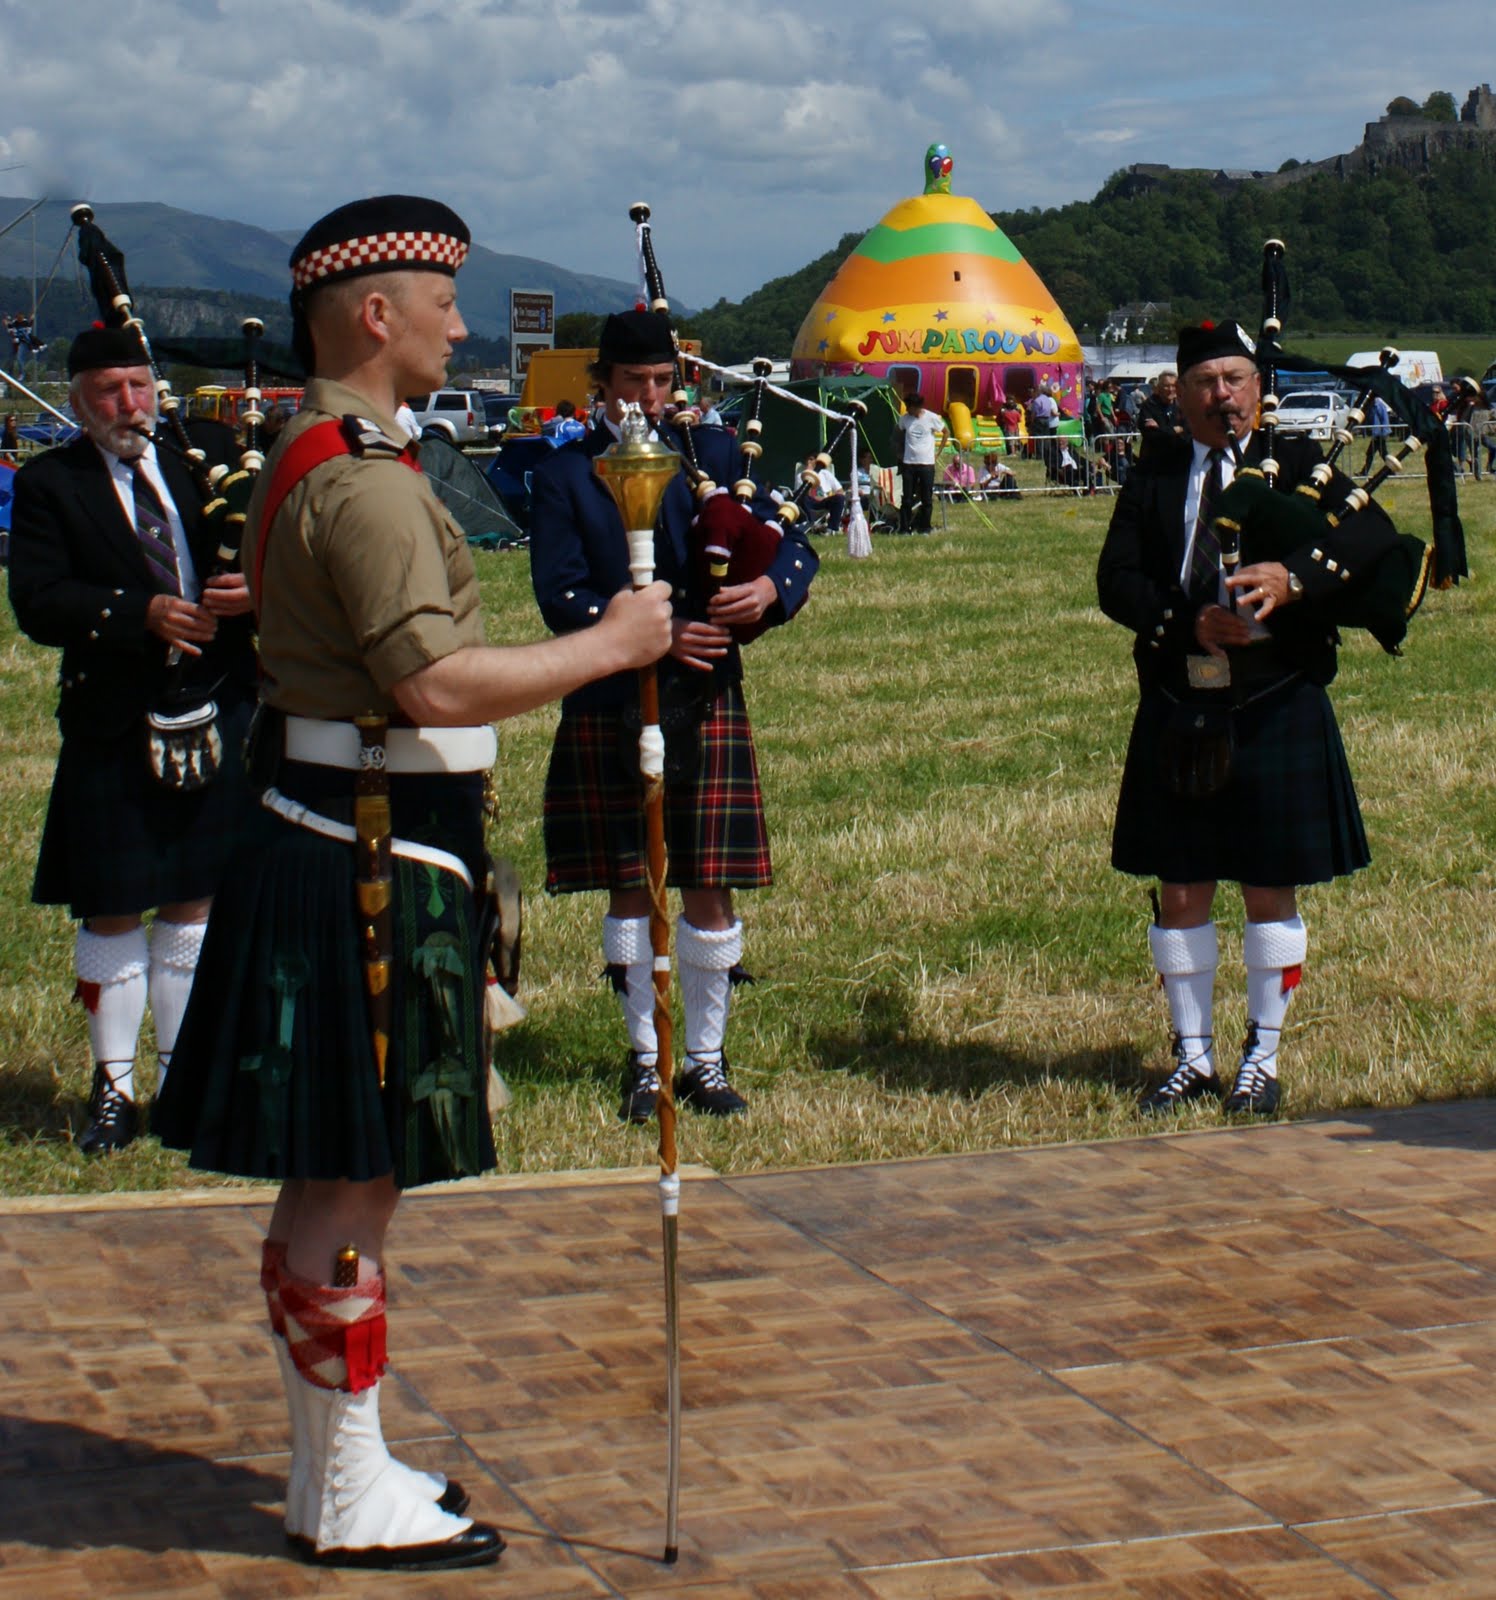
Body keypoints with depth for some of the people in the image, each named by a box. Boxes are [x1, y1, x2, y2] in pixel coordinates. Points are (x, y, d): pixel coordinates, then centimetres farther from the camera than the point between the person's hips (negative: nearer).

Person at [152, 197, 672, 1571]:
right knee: (354, 1186, -3)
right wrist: (606, 648, -16)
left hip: (337, 850, 11)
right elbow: (433, 684, -26)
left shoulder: (316, 457, 16)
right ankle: (350, 1501, 6)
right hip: (370, 867, -11)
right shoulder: (364, 478, -18)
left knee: (332, 1184, 15)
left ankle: (336, 1467, 25)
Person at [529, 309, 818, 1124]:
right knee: (630, 889, 6)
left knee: (709, 889, 2)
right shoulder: (563, 476, 2)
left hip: (705, 703, 1)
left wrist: (769, 587, -18)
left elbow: (793, 543, 5)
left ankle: (707, 1059, 14)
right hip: (609, 710, -1)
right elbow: (562, 595, -8)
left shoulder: (713, 453, 9)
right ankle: (645, 1057, 18)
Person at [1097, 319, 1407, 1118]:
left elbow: (1374, 532, -13)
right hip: (1175, 714, 2)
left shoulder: (1295, 463, 2)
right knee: (1180, 889, 7)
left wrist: (1294, 576, -30)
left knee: (1270, 889, 5)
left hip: (1276, 713, -2)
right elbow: (1115, 579, -2)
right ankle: (1193, 1058, 19)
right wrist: (1189, 622, -20)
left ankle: (1262, 1058, 17)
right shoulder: (1155, 473, 7)